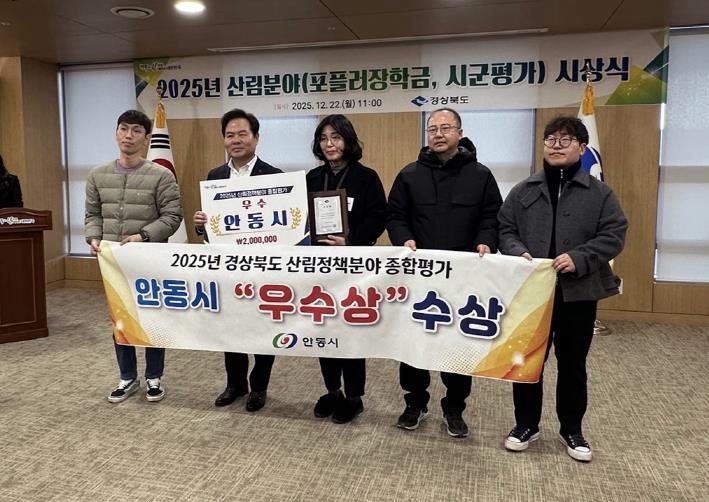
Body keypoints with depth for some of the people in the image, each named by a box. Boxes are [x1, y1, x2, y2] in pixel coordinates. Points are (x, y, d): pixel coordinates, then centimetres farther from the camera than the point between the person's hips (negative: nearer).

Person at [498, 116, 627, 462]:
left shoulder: (600, 193, 2)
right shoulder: (524, 191, 6)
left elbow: (614, 235, -4)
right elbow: (505, 230, 6)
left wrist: (579, 259, -19)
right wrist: (518, 253, -14)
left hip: (578, 293, -1)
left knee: (573, 364, 12)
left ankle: (571, 430, 30)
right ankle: (526, 424, 27)